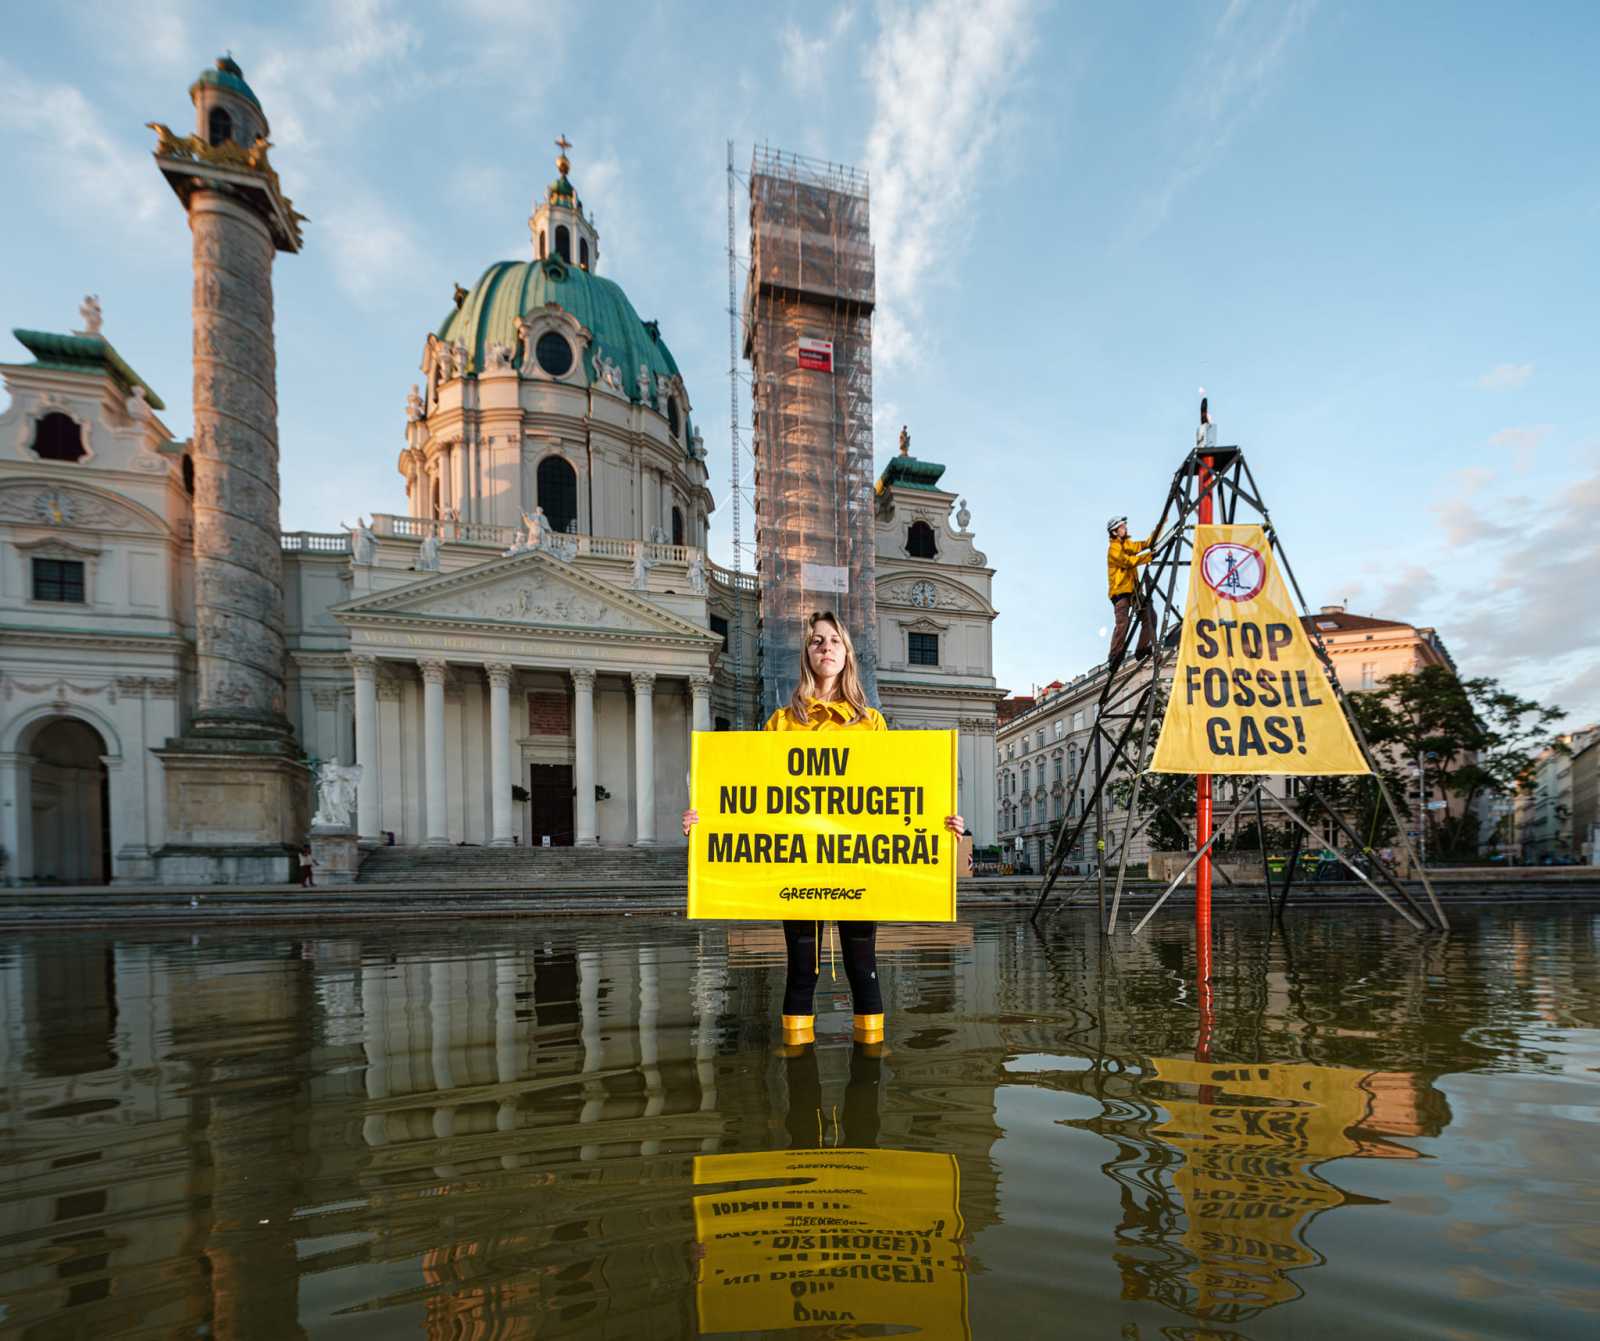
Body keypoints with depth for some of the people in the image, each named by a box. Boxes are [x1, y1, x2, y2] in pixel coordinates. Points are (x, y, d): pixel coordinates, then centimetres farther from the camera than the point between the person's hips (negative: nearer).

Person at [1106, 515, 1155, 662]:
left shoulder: (1127, 544, 19)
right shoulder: (1113, 548, -7)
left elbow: (1147, 543, 14)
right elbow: (1129, 561, -17)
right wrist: (1149, 556, -19)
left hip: (1133, 589, 8)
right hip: (1120, 591, -8)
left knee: (1149, 616, -1)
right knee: (1122, 623, -15)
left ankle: (1143, 649, 1)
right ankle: (1115, 657, -12)